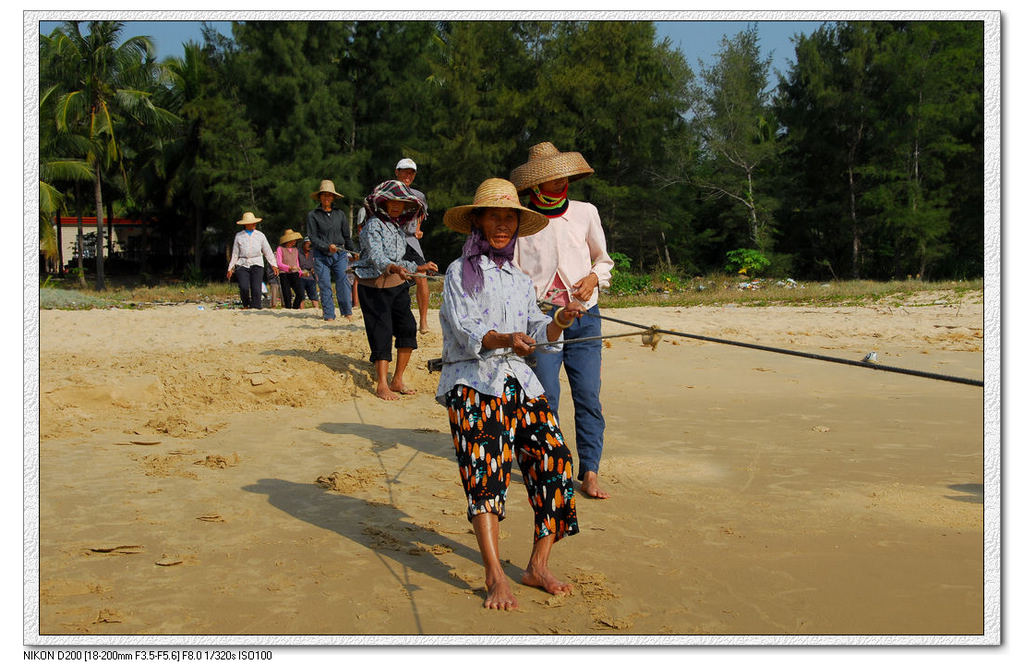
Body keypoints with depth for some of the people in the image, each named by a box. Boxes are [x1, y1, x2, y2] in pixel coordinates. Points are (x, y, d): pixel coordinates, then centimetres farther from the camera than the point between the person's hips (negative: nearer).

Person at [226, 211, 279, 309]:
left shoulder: (260, 235, 13)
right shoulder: (239, 236, 11)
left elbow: (267, 251, 13)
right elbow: (235, 253, 14)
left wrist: (274, 265, 5)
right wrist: (230, 268, 11)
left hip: (256, 264, 1)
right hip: (242, 264, -1)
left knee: (256, 288, -13)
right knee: (244, 287, -17)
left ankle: (256, 307, -7)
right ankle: (245, 305, 7)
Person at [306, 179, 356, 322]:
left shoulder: (340, 214, 12)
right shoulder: (312, 215, 3)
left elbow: (347, 237, 19)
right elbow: (312, 238, -3)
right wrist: (327, 247, -17)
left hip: (340, 255, 2)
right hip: (321, 256, -2)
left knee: (344, 282, -8)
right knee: (325, 286, -2)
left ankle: (347, 313, -5)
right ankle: (329, 316, 2)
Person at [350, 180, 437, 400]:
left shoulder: (397, 226, 14)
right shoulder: (373, 225, -11)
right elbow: (376, 256, -28)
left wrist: (418, 268, 27)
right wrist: (394, 268, -43)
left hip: (397, 284, 7)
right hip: (374, 286, -7)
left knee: (408, 327, -4)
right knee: (382, 332, -10)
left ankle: (398, 380, 5)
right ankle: (382, 385, -7)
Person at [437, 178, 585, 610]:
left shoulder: (521, 280, 21)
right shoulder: (459, 273, 5)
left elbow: (539, 333, 11)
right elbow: (465, 330, -9)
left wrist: (559, 322, -11)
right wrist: (505, 339, -28)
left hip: (520, 381, 5)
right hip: (473, 383, -5)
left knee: (555, 463, -8)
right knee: (486, 473, -18)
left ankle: (538, 566, 2)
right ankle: (495, 577, -19)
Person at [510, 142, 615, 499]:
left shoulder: (585, 212, 10)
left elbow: (603, 258, 20)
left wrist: (594, 277, 0)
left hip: (584, 316, 2)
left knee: (588, 396, -3)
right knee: (544, 396, -5)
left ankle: (589, 473, 3)